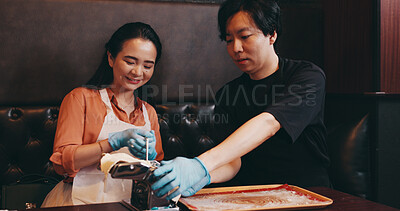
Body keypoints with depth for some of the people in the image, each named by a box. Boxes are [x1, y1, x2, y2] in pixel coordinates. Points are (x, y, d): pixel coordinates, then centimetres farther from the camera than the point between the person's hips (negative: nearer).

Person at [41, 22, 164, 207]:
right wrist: (117, 141, -17)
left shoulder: (148, 112, 18)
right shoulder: (81, 98, 4)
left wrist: (150, 157, -3)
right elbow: (63, 160, -6)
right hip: (83, 199, -4)